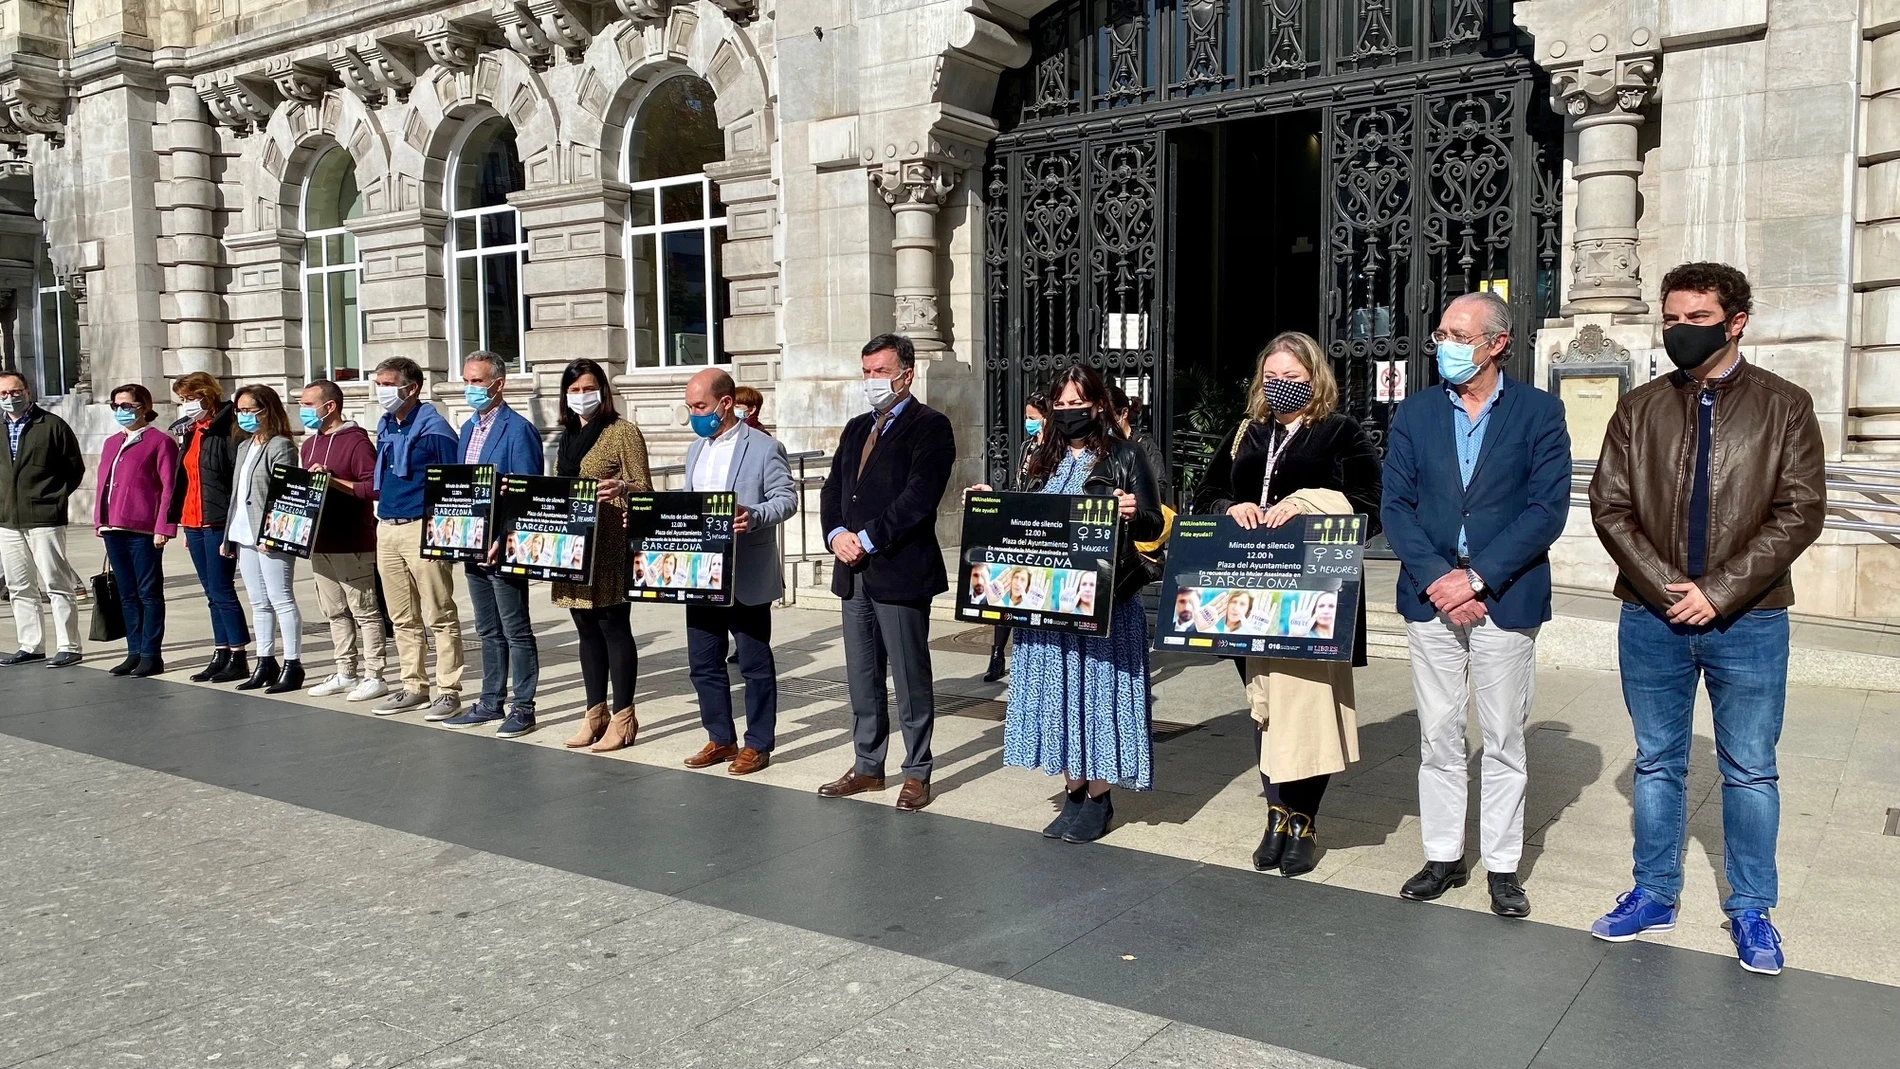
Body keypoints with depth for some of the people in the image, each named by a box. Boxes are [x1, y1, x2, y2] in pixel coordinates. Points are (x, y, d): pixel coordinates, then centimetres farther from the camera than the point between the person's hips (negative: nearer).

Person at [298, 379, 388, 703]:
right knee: (334, 612, 12)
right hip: (319, 542, 9)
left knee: (363, 610, -2)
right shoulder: (310, 444, 17)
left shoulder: (356, 441, -10)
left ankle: (374, 676, 3)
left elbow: (374, 487, -17)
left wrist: (333, 481, -20)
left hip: (352, 544, -9)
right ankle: (345, 674, 20)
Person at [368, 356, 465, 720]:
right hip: (386, 529, 8)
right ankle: (414, 686, 22)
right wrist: (383, 513, 14)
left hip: (422, 529, -8)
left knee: (440, 616, -2)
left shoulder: (434, 429, -9)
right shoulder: (384, 427, 14)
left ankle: (448, 690, 4)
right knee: (402, 618, 13)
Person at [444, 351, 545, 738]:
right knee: (488, 631, 16)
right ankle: (491, 703, 25)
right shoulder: (468, 429, 14)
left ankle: (523, 708, 9)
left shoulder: (518, 430, -12)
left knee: (516, 631, 1)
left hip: (504, 548, -8)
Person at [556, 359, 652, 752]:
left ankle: (623, 718, 2)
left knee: (614, 626, -4)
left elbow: (643, 487, -10)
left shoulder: (623, 431, -5)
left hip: (610, 547, -7)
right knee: (587, 628, 10)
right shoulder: (568, 437, 16)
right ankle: (595, 713, 18)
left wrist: (621, 488, -31)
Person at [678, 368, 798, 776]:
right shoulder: (695, 450, 16)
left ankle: (758, 744, 15)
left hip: (746, 578, -7)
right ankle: (721, 739, 24)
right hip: (700, 576, 7)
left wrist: (754, 516, -30)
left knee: (755, 664, 3)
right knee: (703, 663, 11)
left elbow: (787, 498, -12)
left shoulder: (764, 448, -7)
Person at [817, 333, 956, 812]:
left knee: (911, 679, 2)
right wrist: (836, 534, -5)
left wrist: (867, 539, -18)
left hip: (900, 571, -7)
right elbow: (833, 488, 14)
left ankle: (916, 773, 13)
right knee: (862, 678, 14)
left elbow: (918, 497, -17)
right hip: (854, 573, 7)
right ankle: (867, 766, 26)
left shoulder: (929, 426, -7)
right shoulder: (857, 428, 17)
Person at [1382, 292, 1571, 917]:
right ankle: (1444, 857, 21)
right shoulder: (1415, 413, 6)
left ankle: (1502, 866, 18)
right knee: (1438, 736, 9)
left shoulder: (1539, 413, -1)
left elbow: (1548, 509, -8)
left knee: (1504, 740, 6)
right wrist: (1436, 578, -12)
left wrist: (1476, 577, -16)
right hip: (1431, 597, 2)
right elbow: (1395, 505, 1)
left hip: (1505, 600, -2)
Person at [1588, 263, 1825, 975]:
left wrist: (1718, 591, -14)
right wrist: (1665, 587, -11)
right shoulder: (1639, 409, 6)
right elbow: (1609, 507, 0)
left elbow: (1800, 512, -7)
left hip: (1748, 619, -2)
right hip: (1652, 617, 2)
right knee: (1656, 763, 12)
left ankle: (1750, 910, 23)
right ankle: (1655, 894, 25)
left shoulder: (1785, 407, 1)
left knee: (1750, 771, 8)